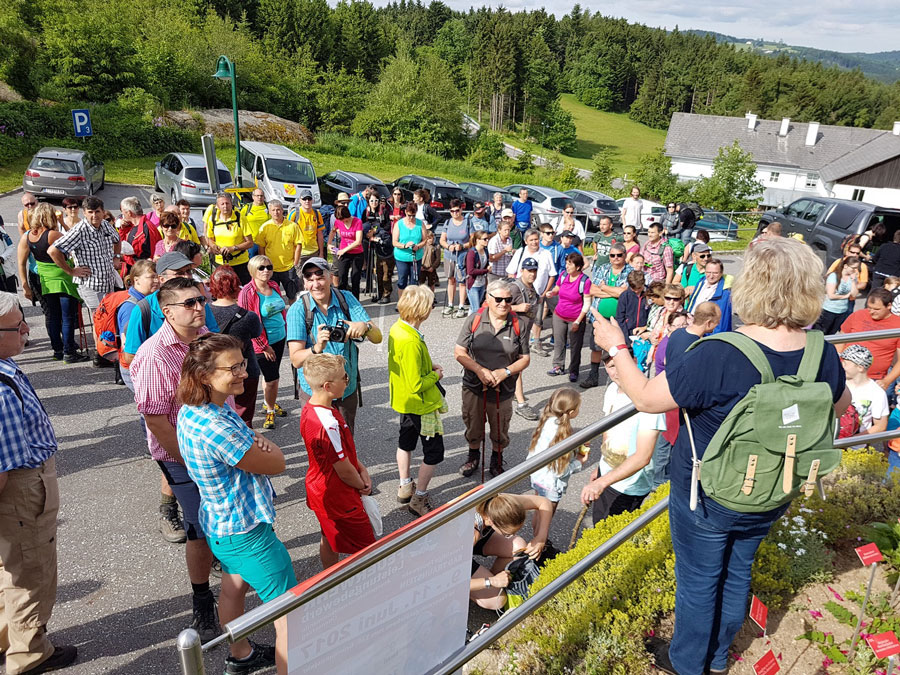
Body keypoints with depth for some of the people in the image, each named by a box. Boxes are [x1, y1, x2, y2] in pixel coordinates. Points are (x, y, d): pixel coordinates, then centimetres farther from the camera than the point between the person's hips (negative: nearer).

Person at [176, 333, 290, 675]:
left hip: (218, 524, 11)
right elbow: (276, 464, -22)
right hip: (246, 532, -11)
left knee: (234, 586, 32)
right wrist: (270, 447, -2)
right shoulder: (216, 428, -34)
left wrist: (256, 443, -10)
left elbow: (244, 442, 10)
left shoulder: (190, 411, -4)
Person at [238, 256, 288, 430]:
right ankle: (270, 411, 22)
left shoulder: (274, 286, 1)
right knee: (272, 379, -1)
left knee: (271, 375, 20)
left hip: (280, 339, 6)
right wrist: (264, 346, -13)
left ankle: (268, 402, 42)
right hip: (262, 344, -6)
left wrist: (286, 330, 11)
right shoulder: (247, 292, -18)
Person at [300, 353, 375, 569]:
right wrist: (362, 486, -5)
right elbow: (344, 470, -24)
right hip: (337, 497, -10)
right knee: (366, 548, 6)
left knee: (330, 538, 26)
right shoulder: (328, 423, -34)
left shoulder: (310, 408, -3)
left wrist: (361, 468, 0)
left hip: (319, 487, 10)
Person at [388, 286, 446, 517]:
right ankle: (418, 499, 16)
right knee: (434, 451, 6)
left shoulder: (397, 328, -4)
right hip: (421, 404, -10)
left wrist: (428, 367, 4)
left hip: (403, 400, 10)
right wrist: (435, 375, -12)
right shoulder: (412, 342, -33)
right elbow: (416, 385, -29)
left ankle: (405, 487, 42)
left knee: (406, 441, 25)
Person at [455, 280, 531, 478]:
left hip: (503, 390, 0)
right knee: (473, 426, 18)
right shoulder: (475, 320, -7)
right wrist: (479, 370, -19)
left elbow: (525, 358, 0)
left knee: (500, 432, 16)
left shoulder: (517, 325, -5)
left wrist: (505, 372, -18)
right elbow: (459, 352, -6)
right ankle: (473, 456, 47)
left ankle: (497, 461, 44)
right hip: (473, 387, 0)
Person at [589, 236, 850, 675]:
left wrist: (616, 347, -12)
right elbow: (841, 405, 7)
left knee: (698, 581, 18)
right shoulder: (823, 355, -15)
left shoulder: (718, 356, -35)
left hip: (705, 496, -5)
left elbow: (646, 398, -24)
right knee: (737, 573, 27)